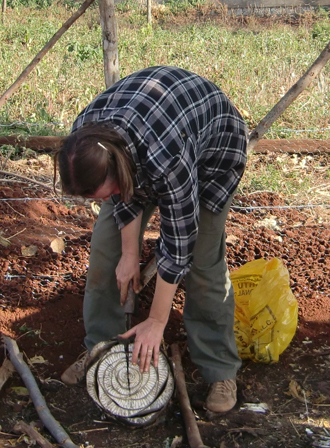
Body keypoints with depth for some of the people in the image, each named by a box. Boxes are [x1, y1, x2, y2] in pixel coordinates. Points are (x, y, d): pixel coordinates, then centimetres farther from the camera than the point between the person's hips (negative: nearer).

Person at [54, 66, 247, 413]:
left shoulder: (167, 159, -45)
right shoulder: (84, 141, -29)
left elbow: (177, 244, -32)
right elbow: (125, 195, -9)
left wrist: (156, 323, -23)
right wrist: (130, 254, -6)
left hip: (212, 144, -5)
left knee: (202, 259, -11)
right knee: (107, 247, 0)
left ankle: (220, 370, 6)